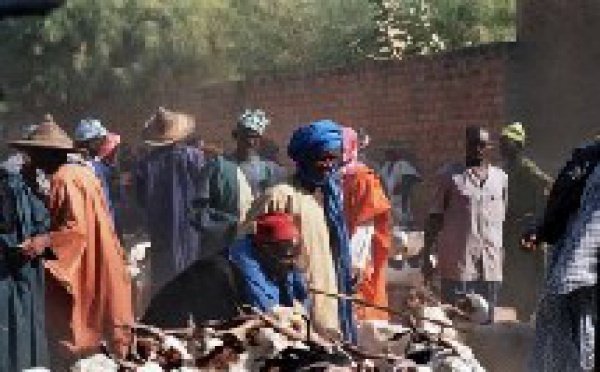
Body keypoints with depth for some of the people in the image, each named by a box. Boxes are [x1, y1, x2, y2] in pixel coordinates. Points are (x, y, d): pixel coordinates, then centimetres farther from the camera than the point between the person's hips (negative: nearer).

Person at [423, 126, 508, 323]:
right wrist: (427, 256, -2)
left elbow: (502, 220, 15)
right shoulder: (450, 176, 2)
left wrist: (502, 256, 12)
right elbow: (434, 218, 3)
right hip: (457, 262, -3)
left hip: (491, 265, 3)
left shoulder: (501, 178, 11)